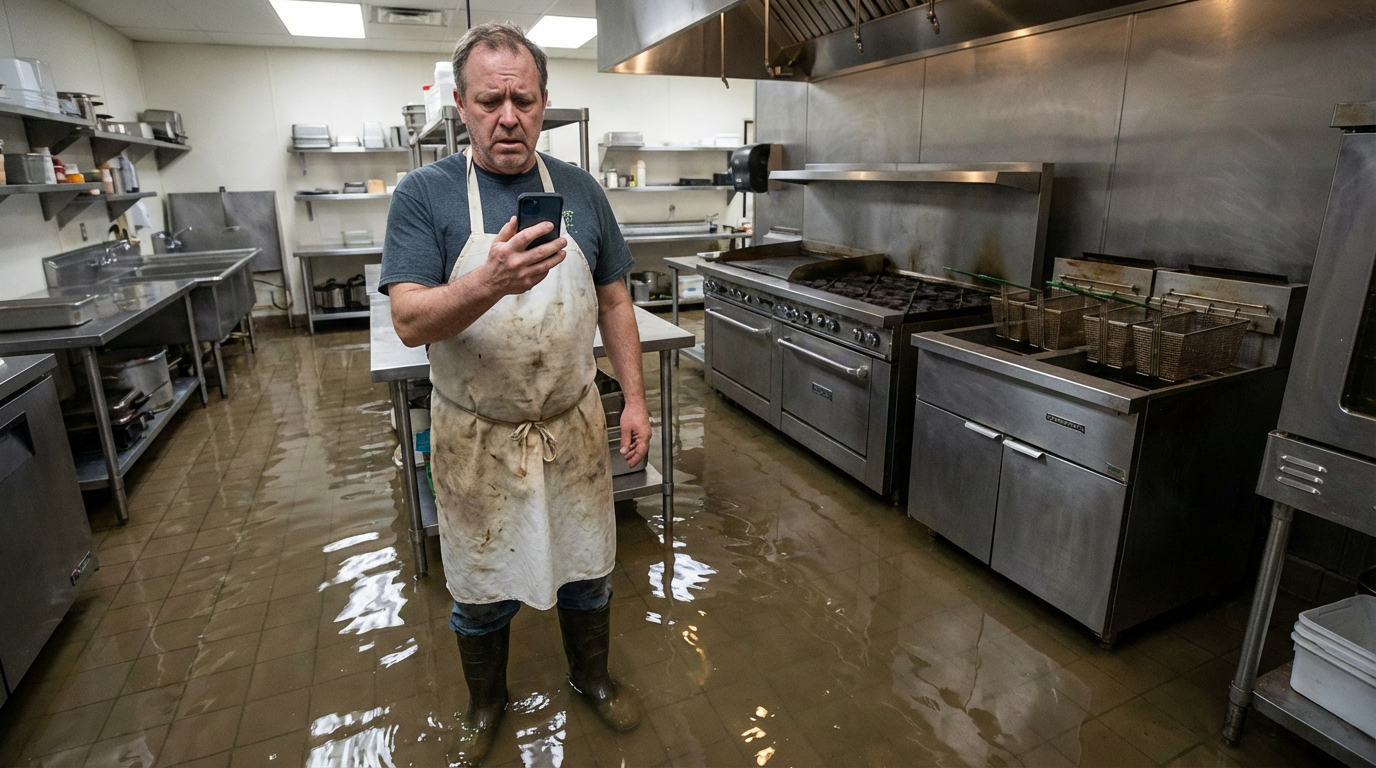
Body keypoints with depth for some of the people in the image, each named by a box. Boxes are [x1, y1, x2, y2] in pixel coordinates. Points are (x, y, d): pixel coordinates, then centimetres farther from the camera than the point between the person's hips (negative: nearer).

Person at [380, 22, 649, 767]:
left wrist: (634, 397, 0)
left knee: (588, 567, 18)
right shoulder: (423, 194, -9)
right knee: (481, 586, 16)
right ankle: (485, 704, 44)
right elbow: (410, 321, -18)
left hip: (574, 426, 3)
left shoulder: (579, 189, 1)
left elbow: (613, 303, 6)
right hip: (476, 438, -2)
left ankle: (592, 676, 46)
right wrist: (491, 282, -37)